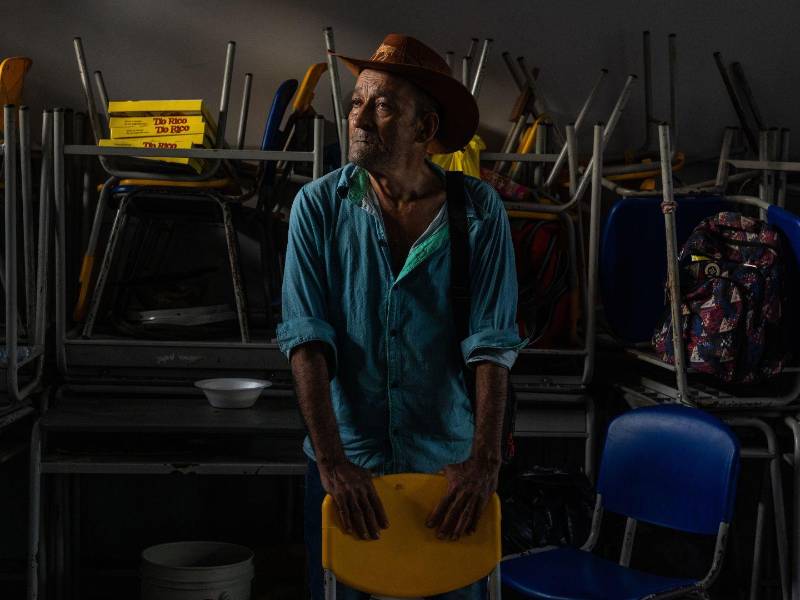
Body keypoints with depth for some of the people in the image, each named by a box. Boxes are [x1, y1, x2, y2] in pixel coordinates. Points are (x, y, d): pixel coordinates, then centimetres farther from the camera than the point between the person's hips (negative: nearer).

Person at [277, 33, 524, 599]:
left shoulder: (479, 209, -8)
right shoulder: (319, 206, -7)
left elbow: (492, 342, -11)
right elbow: (306, 338, -13)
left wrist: (485, 459, -21)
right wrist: (332, 462, -21)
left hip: (448, 462, 0)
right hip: (346, 460, 0)